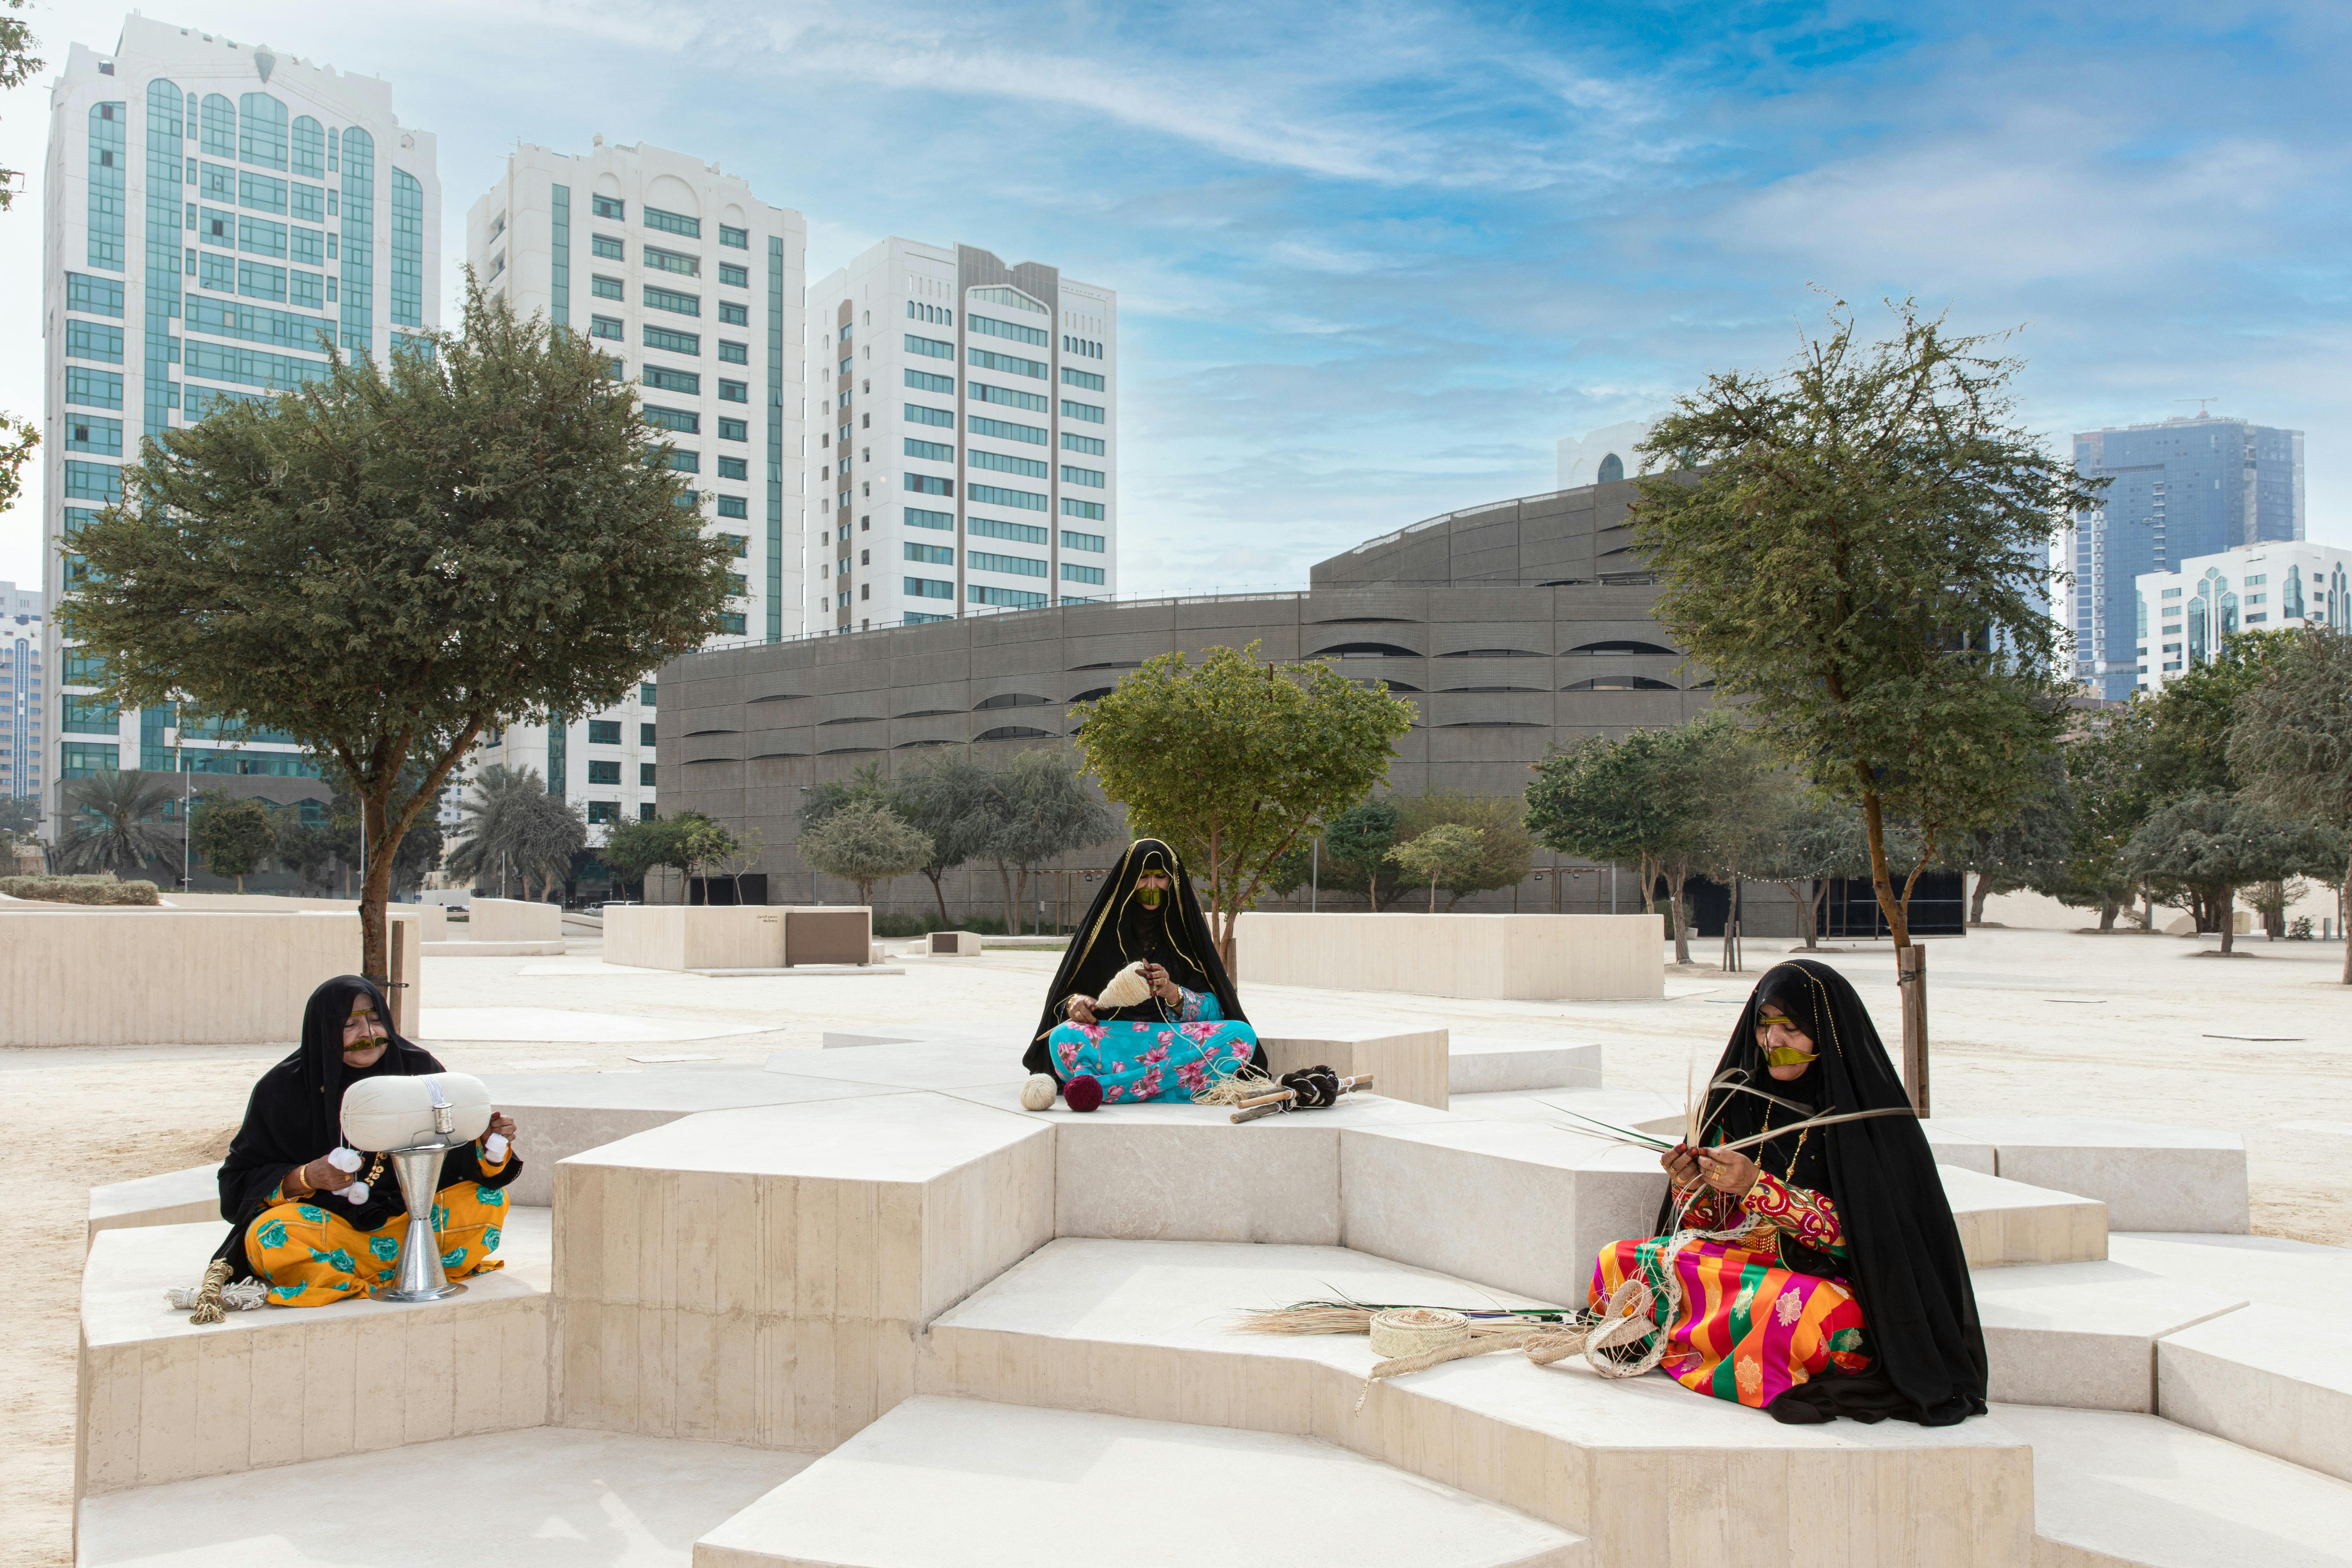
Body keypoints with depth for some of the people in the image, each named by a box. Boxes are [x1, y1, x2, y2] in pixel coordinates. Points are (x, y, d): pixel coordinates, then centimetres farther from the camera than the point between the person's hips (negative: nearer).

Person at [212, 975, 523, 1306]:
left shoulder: (418, 1068, -2)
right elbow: (240, 1179, -5)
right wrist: (307, 1178, -23)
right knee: (269, 1234, -33)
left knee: (491, 1200, -20)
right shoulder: (282, 1088, -6)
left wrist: (490, 1141, -22)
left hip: (409, 1214, 2)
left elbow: (457, 1152, 1)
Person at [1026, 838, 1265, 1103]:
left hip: (1178, 1041, 1)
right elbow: (1066, 995, 8)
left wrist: (1173, 993, -15)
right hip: (1112, 1039, -1)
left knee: (1242, 1035, -28)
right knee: (1065, 1037, -31)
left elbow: (1214, 1010, 4)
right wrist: (1074, 1002, -16)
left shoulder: (1187, 929, 10)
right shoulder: (1103, 926, 9)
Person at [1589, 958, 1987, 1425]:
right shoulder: (1743, 1102, 6)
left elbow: (1860, 1231, -16)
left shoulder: (1869, 1112, -9)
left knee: (1800, 1309, -39)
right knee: (1618, 1261, -12)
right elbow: (1708, 1226, 8)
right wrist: (1692, 1188, -15)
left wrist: (1758, 1188, -25)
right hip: (1739, 1263, 6)